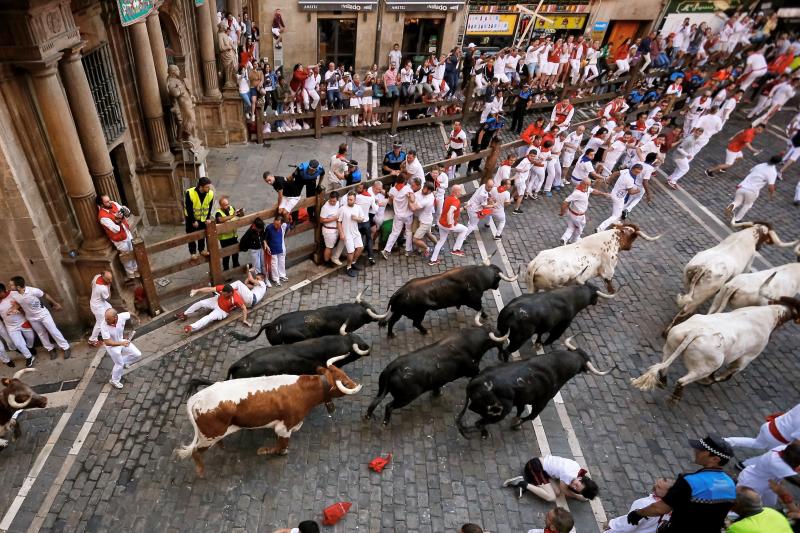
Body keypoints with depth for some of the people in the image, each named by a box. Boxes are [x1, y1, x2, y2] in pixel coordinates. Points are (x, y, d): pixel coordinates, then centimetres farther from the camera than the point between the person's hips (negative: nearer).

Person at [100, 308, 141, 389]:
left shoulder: (122, 316, -28)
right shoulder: (104, 326, -36)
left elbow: (130, 314, -2)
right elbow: (107, 342, -33)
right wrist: (121, 343, -44)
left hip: (122, 341, 5)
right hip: (112, 346, -5)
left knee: (137, 354, 5)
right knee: (119, 363, 5)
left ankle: (118, 366, 27)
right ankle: (114, 381, 33)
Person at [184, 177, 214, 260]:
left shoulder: (211, 194, -21)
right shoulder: (189, 193, -31)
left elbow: (209, 207, -5)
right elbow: (188, 208, -23)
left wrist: (207, 218, -7)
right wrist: (193, 221, -18)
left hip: (202, 218, 3)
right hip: (191, 218, -3)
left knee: (202, 234, 16)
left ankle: (202, 249, 35)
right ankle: (193, 252, 22)